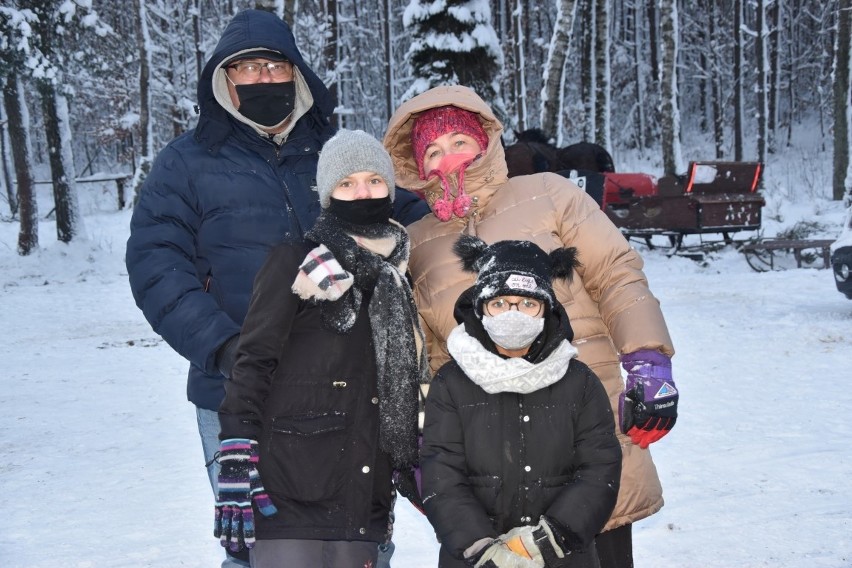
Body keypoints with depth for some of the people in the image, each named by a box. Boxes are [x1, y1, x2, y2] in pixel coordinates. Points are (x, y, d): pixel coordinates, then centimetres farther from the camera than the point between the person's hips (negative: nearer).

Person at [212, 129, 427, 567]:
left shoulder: (399, 273, 15)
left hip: (364, 495, 5)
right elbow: (252, 361, -6)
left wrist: (415, 467, 22)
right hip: (288, 488, -5)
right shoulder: (297, 262, -1)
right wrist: (236, 459, -14)